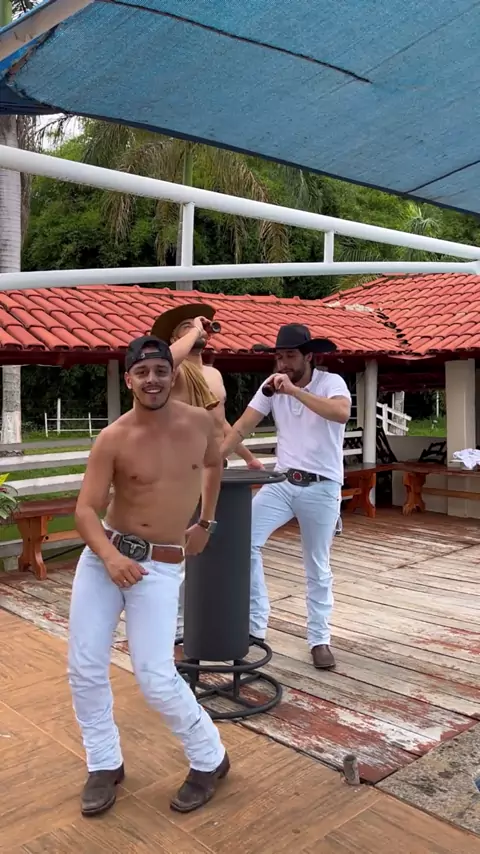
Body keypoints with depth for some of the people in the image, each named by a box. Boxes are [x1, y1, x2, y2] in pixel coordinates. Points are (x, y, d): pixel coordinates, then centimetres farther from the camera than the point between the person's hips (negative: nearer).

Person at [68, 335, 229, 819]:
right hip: (103, 555, 1)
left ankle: (210, 759, 18)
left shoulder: (199, 423, -3)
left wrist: (205, 524, 22)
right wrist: (110, 556, -31)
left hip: (161, 566, -1)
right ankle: (105, 764, 27)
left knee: (155, 678, -6)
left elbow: (213, 464, 20)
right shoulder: (113, 439, -10)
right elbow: (85, 510, -13)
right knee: (84, 667, 5)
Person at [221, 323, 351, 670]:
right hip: (282, 482, 4)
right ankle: (255, 622, 0)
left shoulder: (331, 382, -11)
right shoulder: (271, 388, 1)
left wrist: (294, 390, -36)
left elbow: (341, 413, -33)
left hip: (321, 487, -3)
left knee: (318, 568, 7)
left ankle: (320, 639, 24)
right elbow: (242, 427, -1)